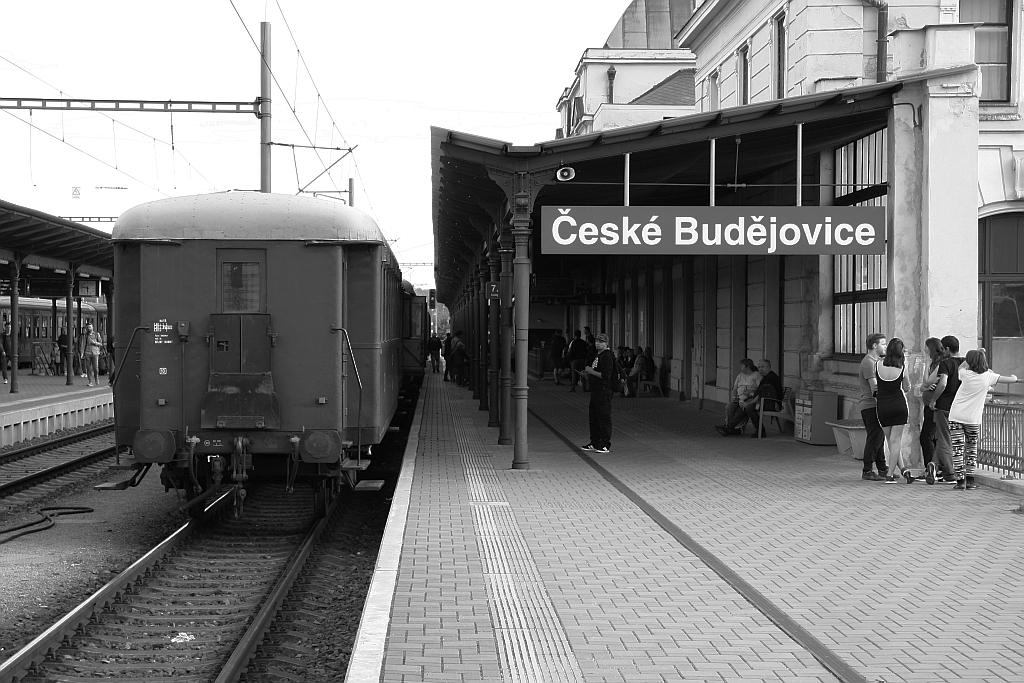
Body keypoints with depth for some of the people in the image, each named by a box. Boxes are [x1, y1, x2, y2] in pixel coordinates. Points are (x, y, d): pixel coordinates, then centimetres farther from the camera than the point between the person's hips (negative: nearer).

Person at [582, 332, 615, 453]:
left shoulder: (607, 356, -14)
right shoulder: (597, 355, 17)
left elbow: (606, 375, -22)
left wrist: (591, 371, -16)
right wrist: (588, 372, 10)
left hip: (604, 391, -10)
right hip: (595, 390, 10)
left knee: (604, 418, -6)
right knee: (594, 418, 14)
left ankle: (606, 445, -3)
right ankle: (595, 443, 22)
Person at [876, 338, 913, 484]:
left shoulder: (877, 364, -8)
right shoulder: (902, 368, -9)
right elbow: (906, 388, 4)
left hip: (882, 406, 1)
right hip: (899, 404, -1)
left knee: (891, 441, 13)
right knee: (896, 440, 3)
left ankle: (903, 469, 5)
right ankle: (890, 474, 0)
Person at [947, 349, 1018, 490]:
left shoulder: (966, 374, -5)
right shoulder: (988, 376, -4)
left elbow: (960, 367, 21)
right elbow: (1013, 379, 1)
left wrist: (976, 353, 24)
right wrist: (1013, 376, 25)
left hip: (956, 416, -1)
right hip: (973, 419, 1)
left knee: (957, 450, 2)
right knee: (971, 449, 18)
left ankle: (961, 481, -2)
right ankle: (970, 479, 15)